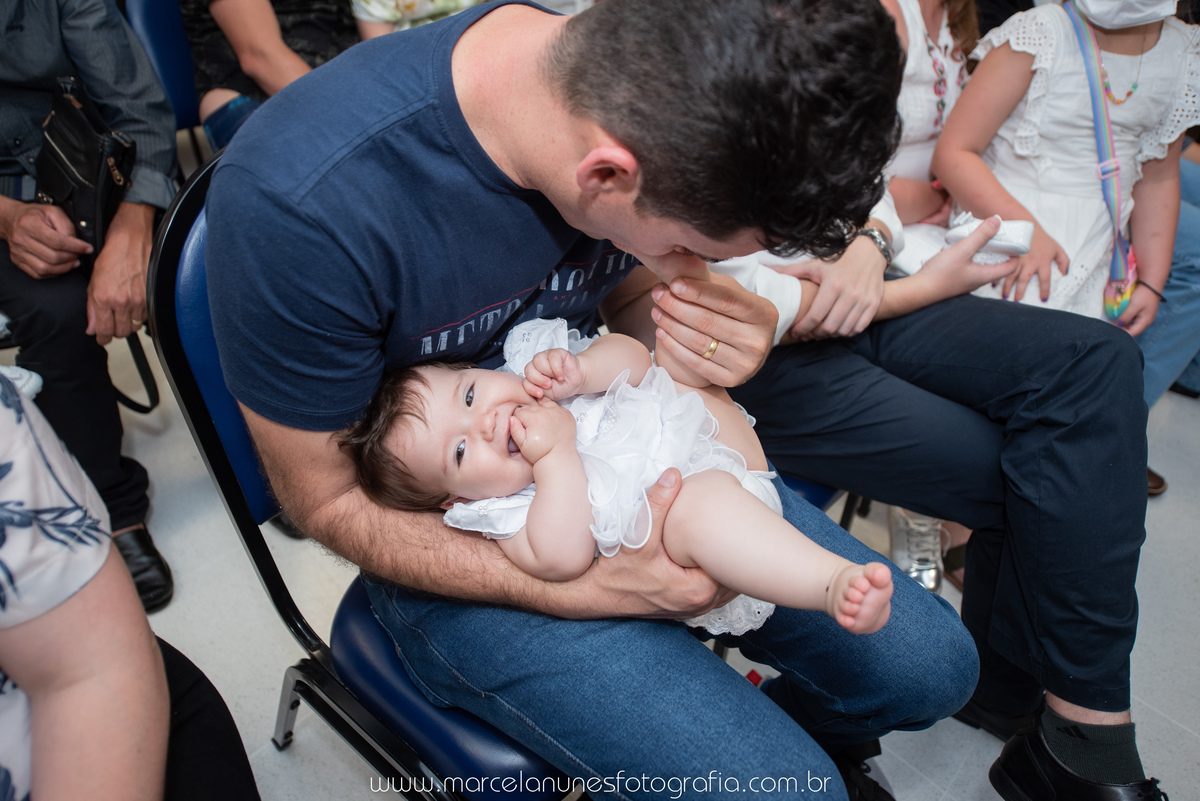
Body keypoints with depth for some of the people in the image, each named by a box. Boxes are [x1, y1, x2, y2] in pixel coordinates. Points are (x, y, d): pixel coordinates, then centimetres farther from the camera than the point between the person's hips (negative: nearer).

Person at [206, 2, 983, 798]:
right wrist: (591, 587, -25)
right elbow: (327, 499, -17)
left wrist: (705, 342, -20)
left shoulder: (642, 97, -14)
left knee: (934, 667, 4)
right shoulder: (296, 200, -31)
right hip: (463, 543, -4)